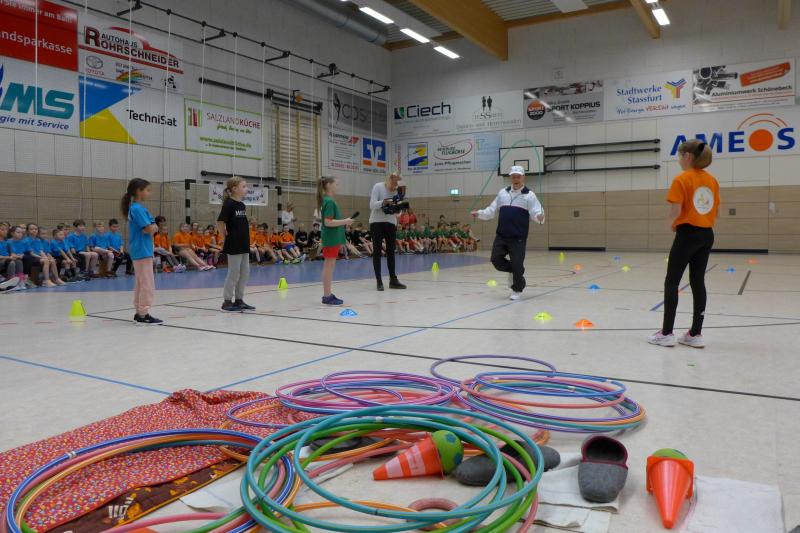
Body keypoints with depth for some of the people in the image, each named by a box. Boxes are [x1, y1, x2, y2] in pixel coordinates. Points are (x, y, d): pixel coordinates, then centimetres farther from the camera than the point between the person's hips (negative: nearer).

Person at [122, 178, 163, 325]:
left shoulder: (137, 208, 15)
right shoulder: (137, 208, -15)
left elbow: (150, 228, 12)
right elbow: (150, 229, -21)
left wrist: (152, 228, -8)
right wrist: (153, 227, -1)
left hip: (141, 251, 10)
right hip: (142, 251, -10)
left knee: (140, 284, 14)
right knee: (147, 284, -6)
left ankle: (139, 313, 20)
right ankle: (143, 315, -2)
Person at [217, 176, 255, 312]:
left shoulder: (242, 205, 11)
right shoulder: (229, 204, -13)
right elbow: (220, 222, -17)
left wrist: (246, 240, 15)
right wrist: (226, 236, -8)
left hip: (244, 244, 8)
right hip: (234, 245, -8)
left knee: (245, 273, 11)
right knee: (234, 274, -1)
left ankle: (239, 300, 21)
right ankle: (227, 302, 9)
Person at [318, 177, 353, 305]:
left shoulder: (329, 201, 14)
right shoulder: (329, 201, -15)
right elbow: (328, 222, -22)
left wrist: (343, 222, 12)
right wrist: (345, 221, -16)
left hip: (333, 238, 10)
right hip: (331, 238, -10)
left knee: (330, 266, 12)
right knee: (329, 266, -5)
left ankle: (328, 294, 19)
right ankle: (327, 296, 0)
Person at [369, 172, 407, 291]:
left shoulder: (395, 191, 5)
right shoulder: (378, 187, -9)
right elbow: (372, 205, -18)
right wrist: (383, 202, -35)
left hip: (390, 223, 5)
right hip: (377, 223, -5)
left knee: (391, 251, 9)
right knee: (377, 252, -1)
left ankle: (393, 280, 16)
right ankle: (379, 281, 3)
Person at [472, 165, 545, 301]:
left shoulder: (529, 195, 1)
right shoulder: (502, 193, 14)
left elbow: (536, 212, -9)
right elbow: (492, 210, 18)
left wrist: (540, 217, -31)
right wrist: (480, 213, 4)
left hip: (518, 238, -4)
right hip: (501, 236, 4)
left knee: (517, 265, -4)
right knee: (496, 259, -3)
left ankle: (517, 290, 18)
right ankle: (512, 270, 27)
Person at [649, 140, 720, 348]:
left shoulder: (682, 179, -12)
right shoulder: (712, 180, 10)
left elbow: (676, 210, -16)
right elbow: (716, 211, 11)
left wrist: (672, 224, 3)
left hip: (687, 234, -7)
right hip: (706, 235, 7)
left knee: (671, 282, 1)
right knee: (698, 282, 9)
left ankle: (666, 333, 2)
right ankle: (696, 334, 12)